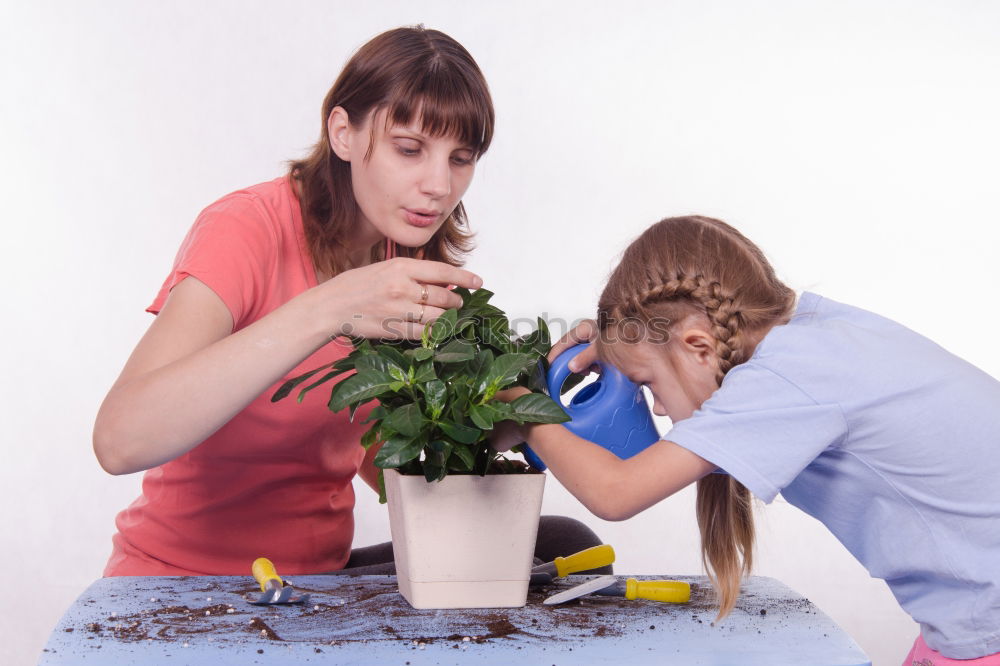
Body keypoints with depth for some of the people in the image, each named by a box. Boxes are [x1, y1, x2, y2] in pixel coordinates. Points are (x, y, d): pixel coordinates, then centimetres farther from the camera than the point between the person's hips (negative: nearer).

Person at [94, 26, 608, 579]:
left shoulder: (412, 262, 3)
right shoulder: (246, 230, -20)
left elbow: (377, 462, 5)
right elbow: (119, 441, -35)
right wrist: (326, 310, -41)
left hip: (323, 571, 7)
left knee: (566, 544, -5)